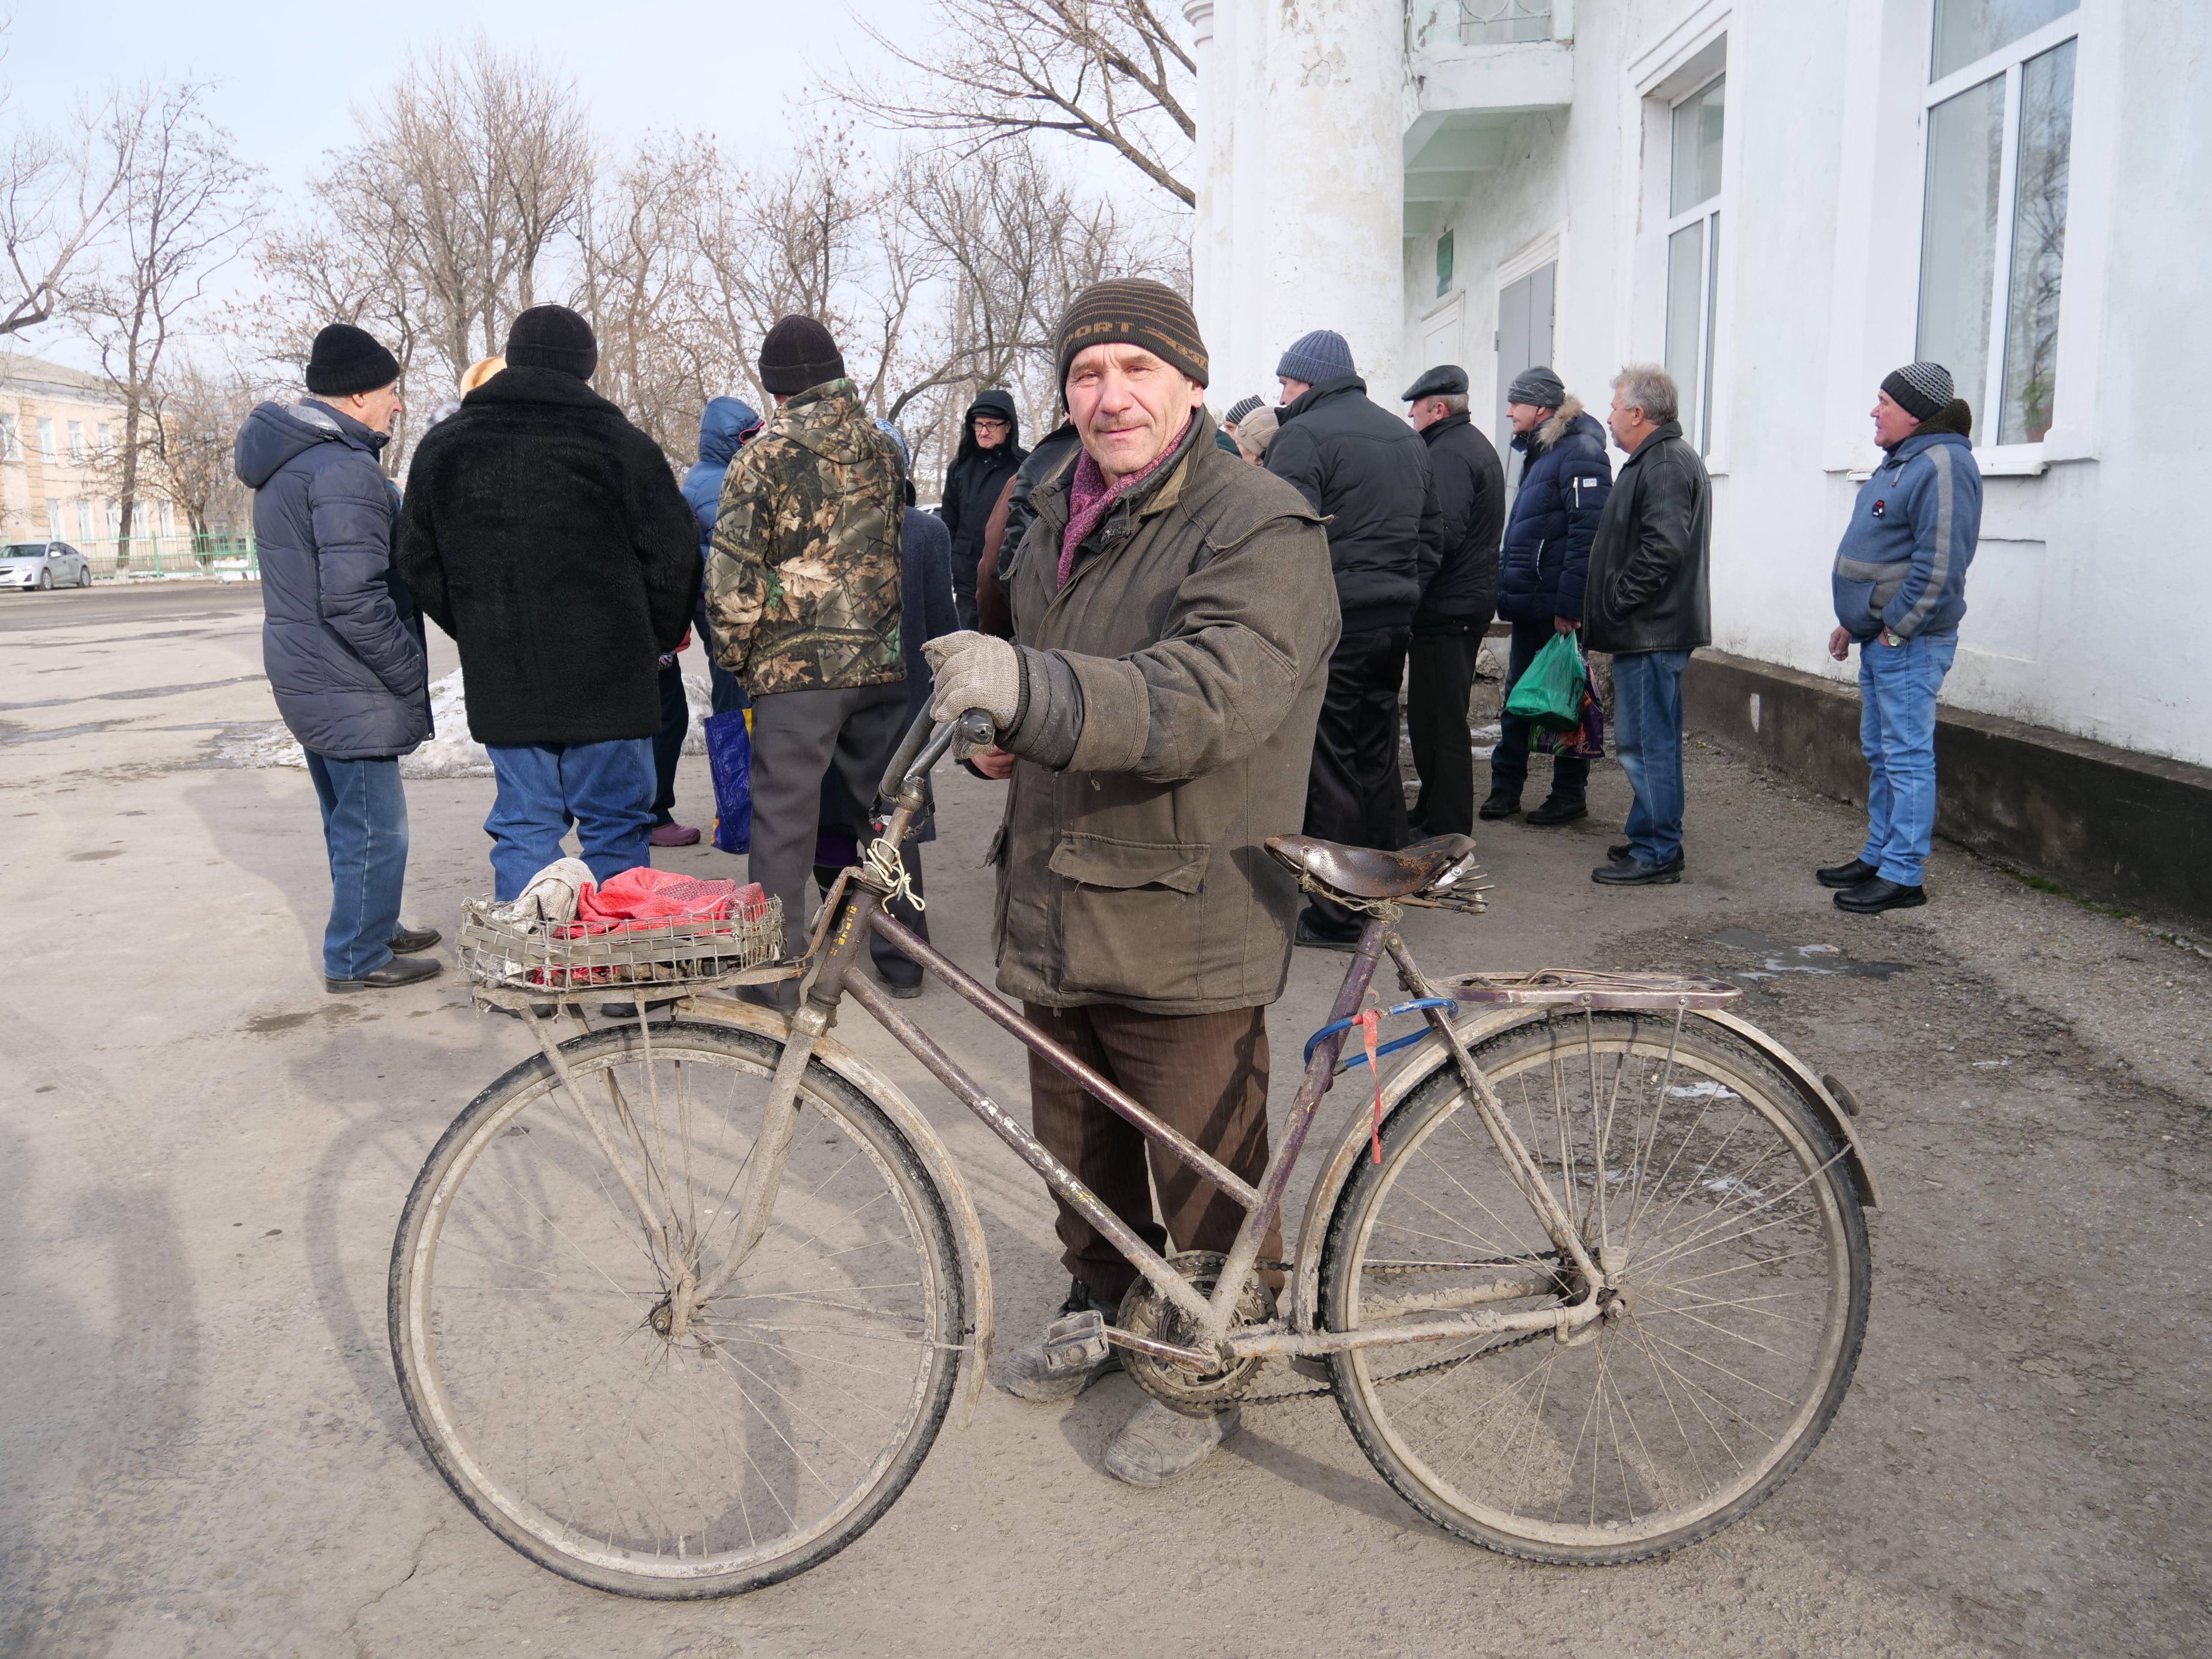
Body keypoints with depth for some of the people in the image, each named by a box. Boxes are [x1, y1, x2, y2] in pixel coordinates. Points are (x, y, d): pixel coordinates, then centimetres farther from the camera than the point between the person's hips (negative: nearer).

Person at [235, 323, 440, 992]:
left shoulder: (289, 460, 14)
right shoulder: (345, 470, -20)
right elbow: (353, 599, -27)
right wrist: (412, 675, -17)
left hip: (304, 678, 10)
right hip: (349, 687, -10)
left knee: (350, 817, 21)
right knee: (375, 826, 0)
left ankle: (374, 926, 35)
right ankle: (358, 958, 9)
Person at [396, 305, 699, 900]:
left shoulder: (440, 449, 7)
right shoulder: (619, 444, -8)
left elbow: (420, 565, 13)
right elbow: (673, 555, -5)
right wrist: (657, 638, 10)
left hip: (501, 680, 4)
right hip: (606, 676, -3)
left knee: (523, 827, 11)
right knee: (615, 824, 6)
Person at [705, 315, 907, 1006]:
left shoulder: (765, 455, -6)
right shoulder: (886, 450, 8)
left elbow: (732, 579, -8)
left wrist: (736, 655, 4)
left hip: (795, 666, -4)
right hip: (883, 663, 5)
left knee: (782, 821, 3)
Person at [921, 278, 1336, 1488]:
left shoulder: (1260, 531, -14)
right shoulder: (1056, 522, 13)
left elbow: (1213, 698, -32)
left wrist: (1031, 687, -45)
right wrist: (998, 728, 5)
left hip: (1185, 928, -7)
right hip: (1055, 910, 8)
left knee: (1204, 1176, 7)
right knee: (1079, 1151, 22)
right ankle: (1102, 1310, 45)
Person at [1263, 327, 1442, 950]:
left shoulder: (1304, 436, -10)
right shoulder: (1406, 436, 18)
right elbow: (1432, 531, 22)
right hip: (1395, 621, 8)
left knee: (1327, 767, -3)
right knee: (1377, 757, 17)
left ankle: (1336, 916, 1)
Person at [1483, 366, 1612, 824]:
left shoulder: (1580, 452, -14)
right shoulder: (1539, 452, 17)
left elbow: (1587, 533, -22)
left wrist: (1569, 604, -25)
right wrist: (1507, 588, 16)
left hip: (1557, 608, -9)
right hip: (1528, 605, 10)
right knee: (1517, 696, 13)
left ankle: (1571, 794, 10)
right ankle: (1505, 786, 20)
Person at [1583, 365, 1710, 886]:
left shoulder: (1668, 465, -15)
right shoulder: (1653, 461, 20)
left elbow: (1663, 550, -25)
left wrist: (1615, 603, -18)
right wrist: (1607, 610, 18)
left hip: (1652, 632, -11)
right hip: (1645, 631, 11)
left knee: (1650, 742, -6)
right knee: (1641, 741, 16)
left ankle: (1657, 854, -1)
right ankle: (1649, 838, 25)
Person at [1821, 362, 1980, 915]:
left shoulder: (1941, 465, -16)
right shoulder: (1900, 462, 17)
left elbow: (1939, 564, -23)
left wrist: (1896, 628, -18)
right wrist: (1854, 624, 17)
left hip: (1909, 642, -10)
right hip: (1881, 639, 10)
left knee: (1907, 757, -6)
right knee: (1880, 754, 17)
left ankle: (1903, 876, -1)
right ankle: (1879, 856, 27)